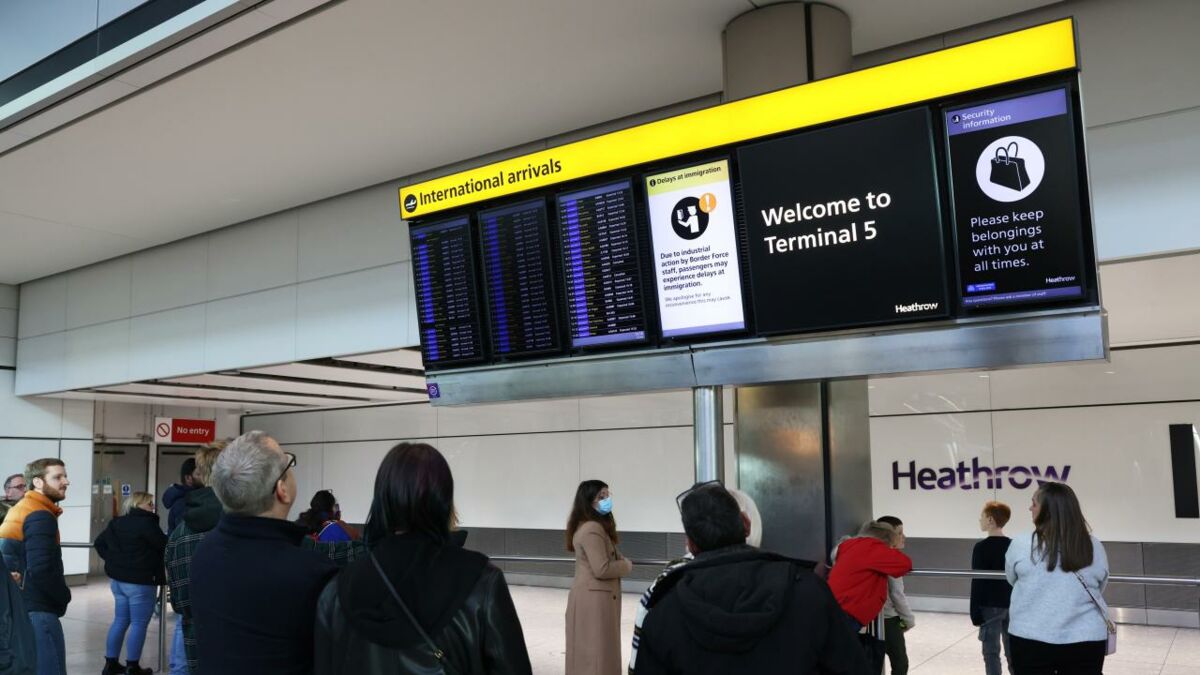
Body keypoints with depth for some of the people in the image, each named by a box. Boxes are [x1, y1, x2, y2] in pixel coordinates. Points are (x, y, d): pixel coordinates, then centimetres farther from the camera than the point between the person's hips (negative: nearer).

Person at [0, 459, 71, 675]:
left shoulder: (18, 511, 15)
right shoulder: (40, 516, -15)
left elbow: (20, 561, 15)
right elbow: (41, 570, -23)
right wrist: (64, 596, -7)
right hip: (36, 611, -10)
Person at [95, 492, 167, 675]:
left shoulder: (116, 523, 11)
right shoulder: (146, 523, -17)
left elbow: (100, 542, 20)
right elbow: (164, 545, -15)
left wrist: (112, 559, 19)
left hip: (118, 579, 9)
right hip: (140, 582, -9)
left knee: (120, 620, 17)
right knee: (139, 624, 0)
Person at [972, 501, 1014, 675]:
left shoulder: (982, 547, -12)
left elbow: (977, 581, -12)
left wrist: (975, 612, -7)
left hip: (990, 606, -5)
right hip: (1011, 606, 6)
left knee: (991, 652, 1)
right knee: (1012, 652, 12)